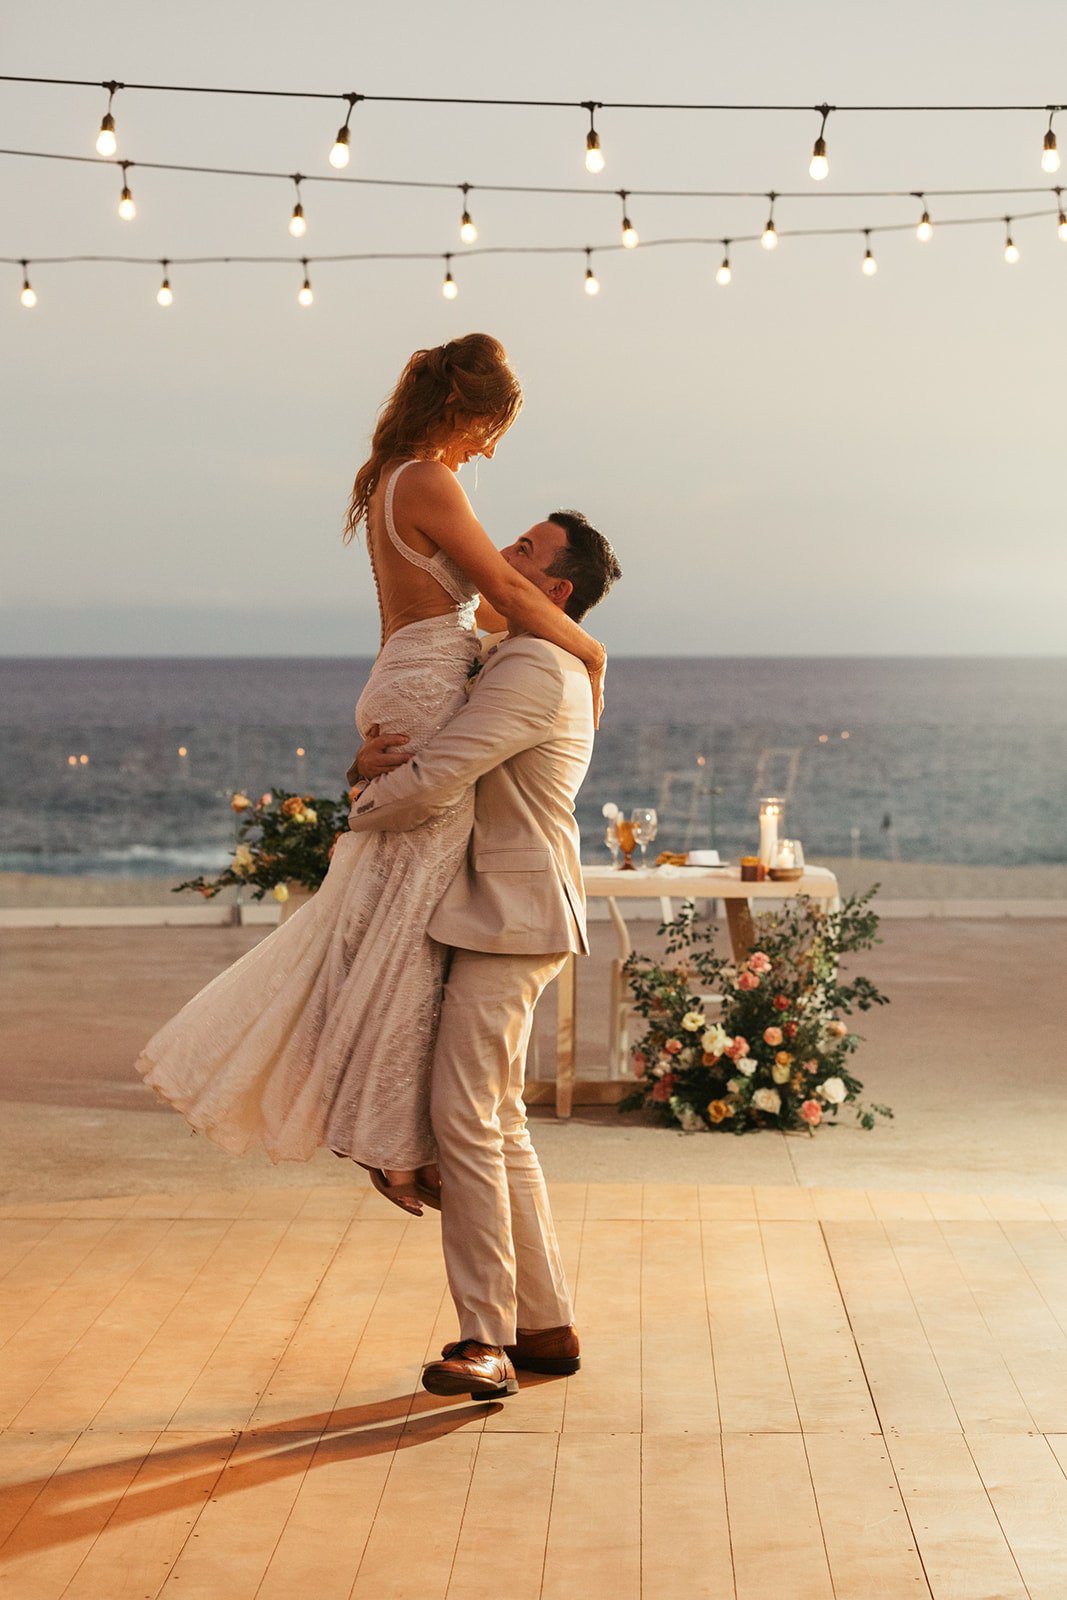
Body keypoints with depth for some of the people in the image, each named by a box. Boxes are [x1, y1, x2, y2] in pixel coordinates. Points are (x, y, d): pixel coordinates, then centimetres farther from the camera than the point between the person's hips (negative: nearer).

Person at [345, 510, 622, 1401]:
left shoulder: (535, 670, -16)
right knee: (499, 1123, 13)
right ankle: (548, 1326, 19)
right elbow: (420, 759, 22)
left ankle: (485, 1343, -9)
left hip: (509, 923, -11)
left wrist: (362, 810, -1)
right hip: (501, 918, 11)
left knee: (466, 1118, -12)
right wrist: (372, 762, -2)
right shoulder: (521, 665, 19)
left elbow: (430, 786, -22)